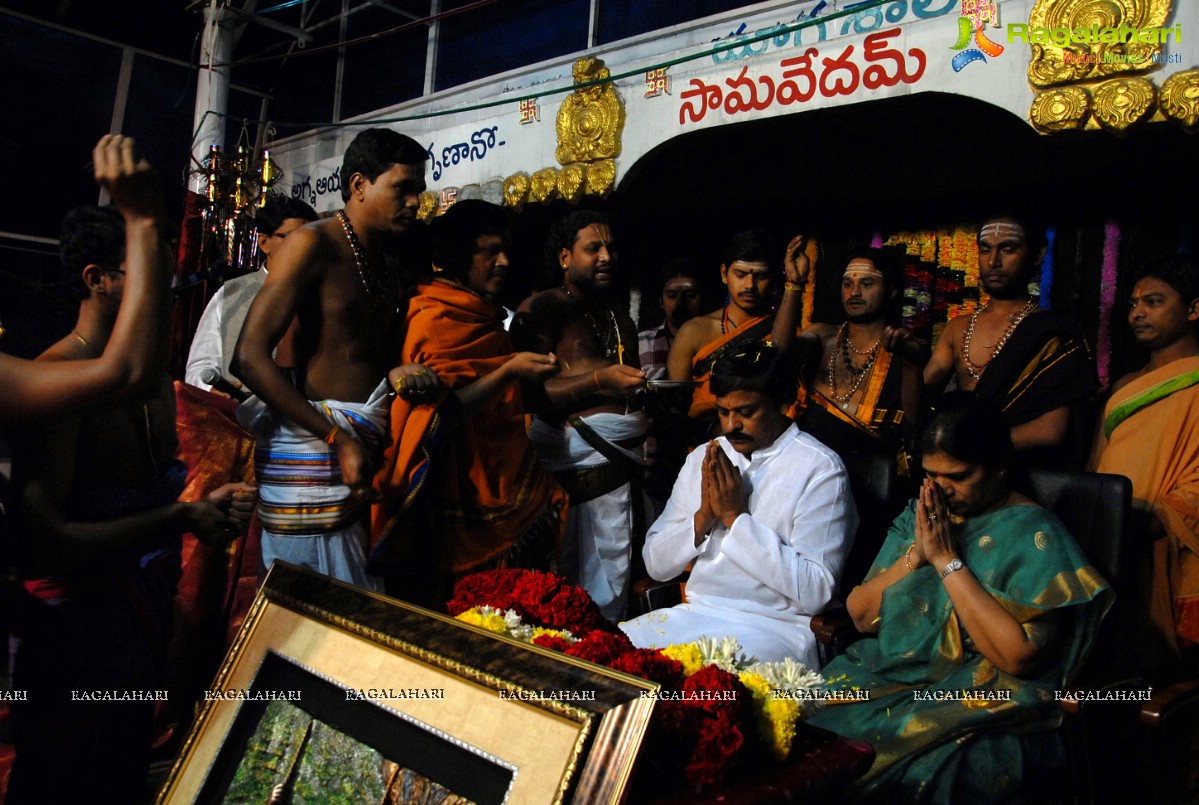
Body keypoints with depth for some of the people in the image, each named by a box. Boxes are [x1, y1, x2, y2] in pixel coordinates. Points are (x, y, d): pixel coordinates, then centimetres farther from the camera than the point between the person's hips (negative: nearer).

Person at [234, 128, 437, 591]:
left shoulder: (387, 273, 20)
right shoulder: (313, 244, -4)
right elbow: (251, 358, -14)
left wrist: (403, 374, 5)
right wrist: (338, 440, -17)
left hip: (363, 450, 7)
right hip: (312, 445, -7)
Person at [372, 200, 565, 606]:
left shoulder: (484, 317, 16)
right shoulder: (435, 318, -10)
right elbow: (443, 413, -18)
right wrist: (508, 371, -25)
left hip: (503, 483, 8)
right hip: (464, 491, -8)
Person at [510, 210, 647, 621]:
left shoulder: (620, 318, 23)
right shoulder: (539, 309, -1)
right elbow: (533, 394, -12)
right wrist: (600, 380, -21)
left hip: (622, 462, 7)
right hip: (574, 458, -6)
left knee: (614, 581, 6)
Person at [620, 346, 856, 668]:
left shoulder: (820, 469, -8)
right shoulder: (703, 458, 9)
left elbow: (815, 591, -16)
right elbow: (656, 564, 8)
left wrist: (736, 516, -16)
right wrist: (703, 516, -11)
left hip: (773, 628, -5)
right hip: (694, 613, 6)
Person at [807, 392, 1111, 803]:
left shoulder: (1034, 535, -5)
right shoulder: (918, 515, 11)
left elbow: (1017, 657, -16)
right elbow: (860, 615, 8)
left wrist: (947, 560, -14)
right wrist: (914, 556, -6)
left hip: (980, 704, -5)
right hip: (889, 673, 5)